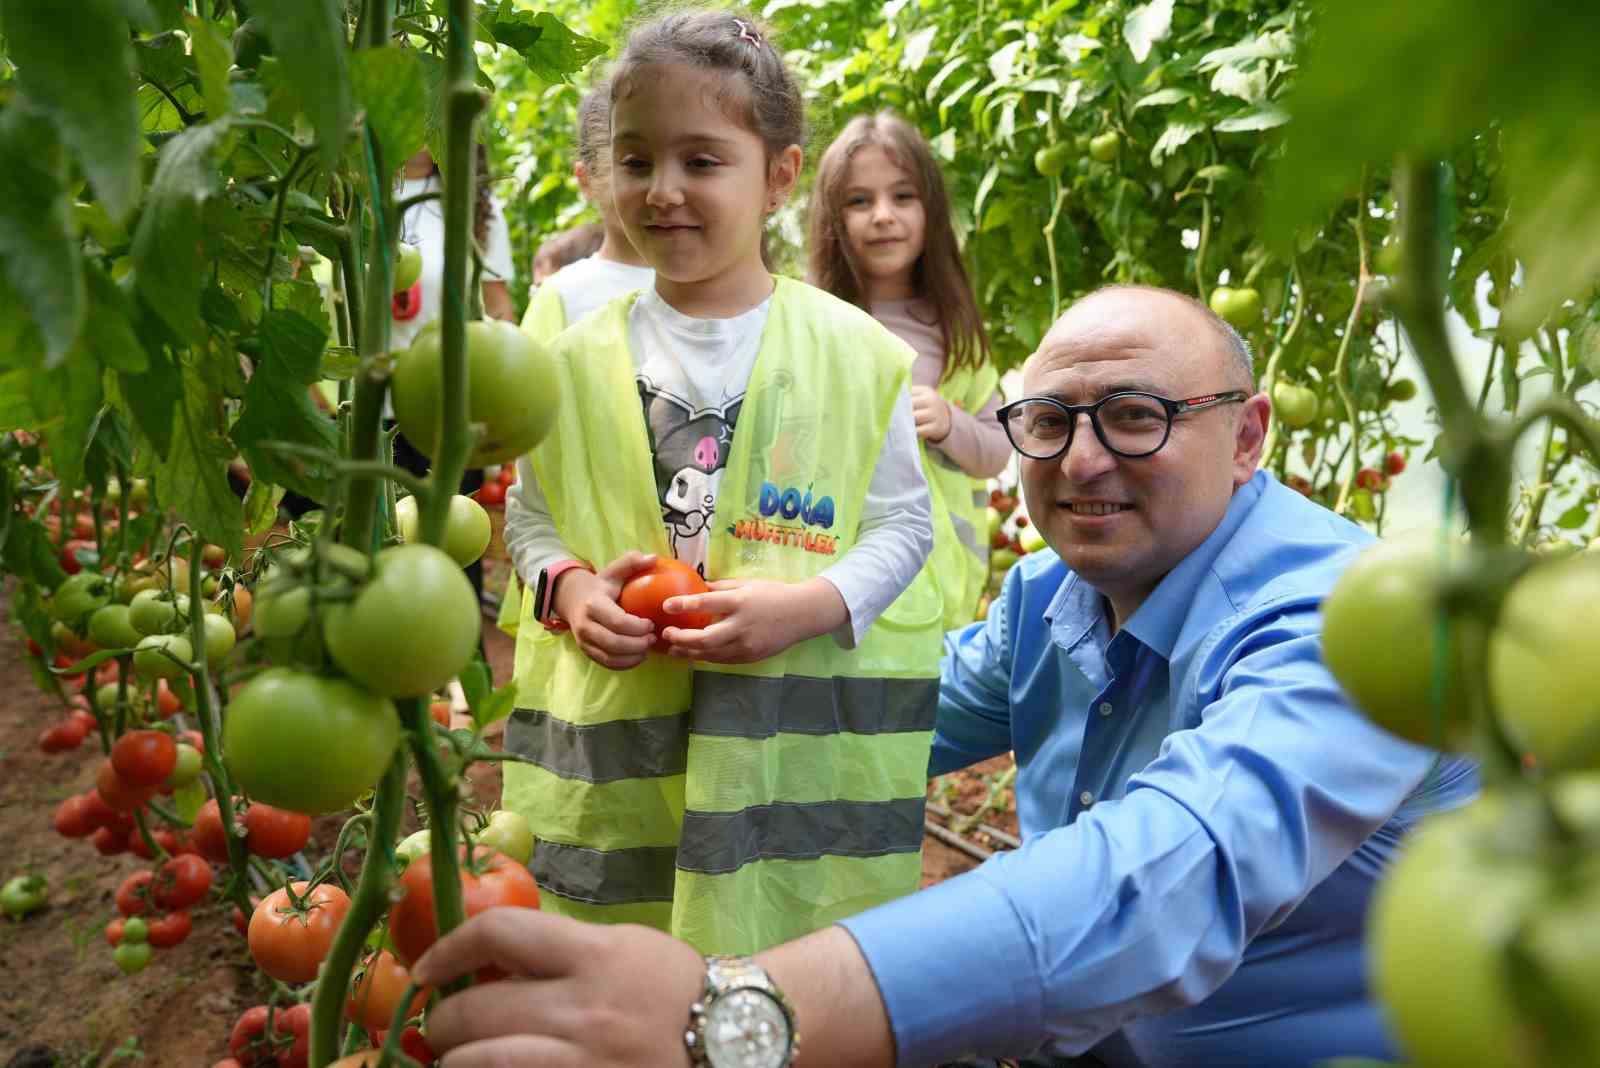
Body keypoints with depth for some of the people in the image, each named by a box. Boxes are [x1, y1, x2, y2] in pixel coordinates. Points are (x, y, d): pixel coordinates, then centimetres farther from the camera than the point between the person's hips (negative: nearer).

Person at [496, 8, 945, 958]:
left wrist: (808, 605, -16)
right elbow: (532, 517, 13)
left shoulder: (853, 354, -3)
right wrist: (570, 589, -7)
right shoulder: (579, 360, 4)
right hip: (617, 744, 2)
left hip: (808, 733, -1)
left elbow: (904, 522, 0)